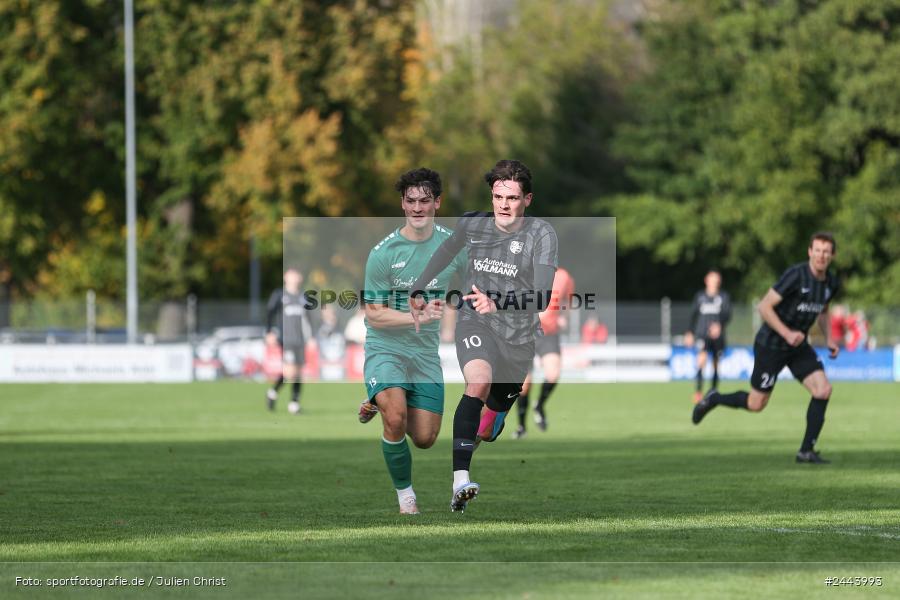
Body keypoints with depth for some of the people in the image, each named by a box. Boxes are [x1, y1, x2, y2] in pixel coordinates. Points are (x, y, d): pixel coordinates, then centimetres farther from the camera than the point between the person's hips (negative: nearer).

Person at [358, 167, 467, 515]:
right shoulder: (383, 252, -13)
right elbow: (374, 315, -13)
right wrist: (419, 317, -25)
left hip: (426, 351, 4)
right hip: (385, 347, -4)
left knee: (424, 439, 5)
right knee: (397, 419, -28)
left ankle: (380, 404, 36)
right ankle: (404, 493, -6)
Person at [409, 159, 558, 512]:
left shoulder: (541, 234, -13)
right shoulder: (472, 225, -3)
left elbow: (542, 298, -24)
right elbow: (446, 251, 22)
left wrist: (497, 304, -38)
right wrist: (418, 290, 25)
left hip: (518, 336, 1)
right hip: (474, 322, -1)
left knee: (498, 409, 16)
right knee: (480, 381, -31)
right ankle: (460, 479, -43)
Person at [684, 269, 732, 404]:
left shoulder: (724, 297, 6)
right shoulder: (699, 296, 10)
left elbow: (727, 314, -4)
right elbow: (694, 315, 18)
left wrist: (719, 325, -22)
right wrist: (690, 333, 18)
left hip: (717, 335, 1)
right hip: (702, 334, -1)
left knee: (716, 366, 5)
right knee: (702, 359, -21)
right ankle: (698, 391, -25)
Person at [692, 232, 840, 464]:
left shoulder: (832, 284, 1)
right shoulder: (796, 275, -23)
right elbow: (764, 306, -21)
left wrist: (828, 339, 9)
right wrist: (787, 333, -27)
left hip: (799, 346, 6)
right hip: (771, 346, -6)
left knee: (823, 390, -12)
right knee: (756, 404, 1)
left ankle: (806, 451, -3)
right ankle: (713, 399, 30)